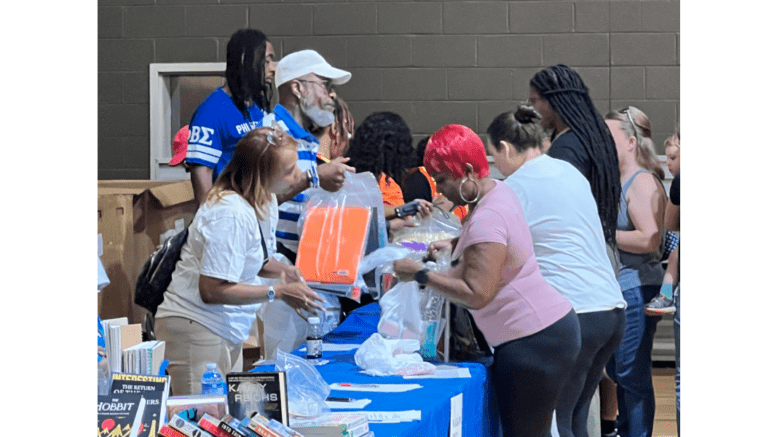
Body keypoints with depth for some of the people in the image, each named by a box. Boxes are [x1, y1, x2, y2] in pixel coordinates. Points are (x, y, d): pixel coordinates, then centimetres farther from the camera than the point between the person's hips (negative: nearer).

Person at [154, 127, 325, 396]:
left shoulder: (266, 202, 6)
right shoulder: (231, 214, -24)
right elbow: (211, 290, -25)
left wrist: (280, 270, -1)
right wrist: (278, 292, -21)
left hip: (228, 332, 10)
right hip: (196, 330, -9)